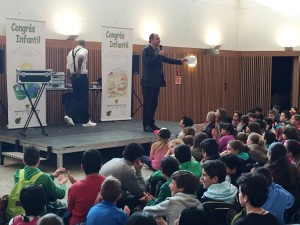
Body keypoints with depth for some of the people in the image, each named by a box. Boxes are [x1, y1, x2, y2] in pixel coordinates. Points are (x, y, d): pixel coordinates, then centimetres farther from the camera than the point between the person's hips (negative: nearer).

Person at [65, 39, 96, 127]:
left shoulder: (71, 52, 12)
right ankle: (86, 121, 7)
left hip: (73, 76, 6)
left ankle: (69, 116, -2)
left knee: (76, 98, 14)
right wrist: (79, 68, -22)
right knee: (84, 99, 1)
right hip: (82, 76, -6)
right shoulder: (84, 50, -7)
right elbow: (80, 57, -31)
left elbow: (68, 66, 10)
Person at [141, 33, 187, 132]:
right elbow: (148, 61, -24)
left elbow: (166, 59, 17)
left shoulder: (157, 50, 14)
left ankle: (151, 124, 19)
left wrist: (180, 61, 13)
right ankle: (146, 125, 2)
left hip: (156, 82, 8)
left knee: (154, 103, 11)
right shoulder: (146, 50, -9)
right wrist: (159, 55, -19)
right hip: (148, 82, -8)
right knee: (147, 103, -3)